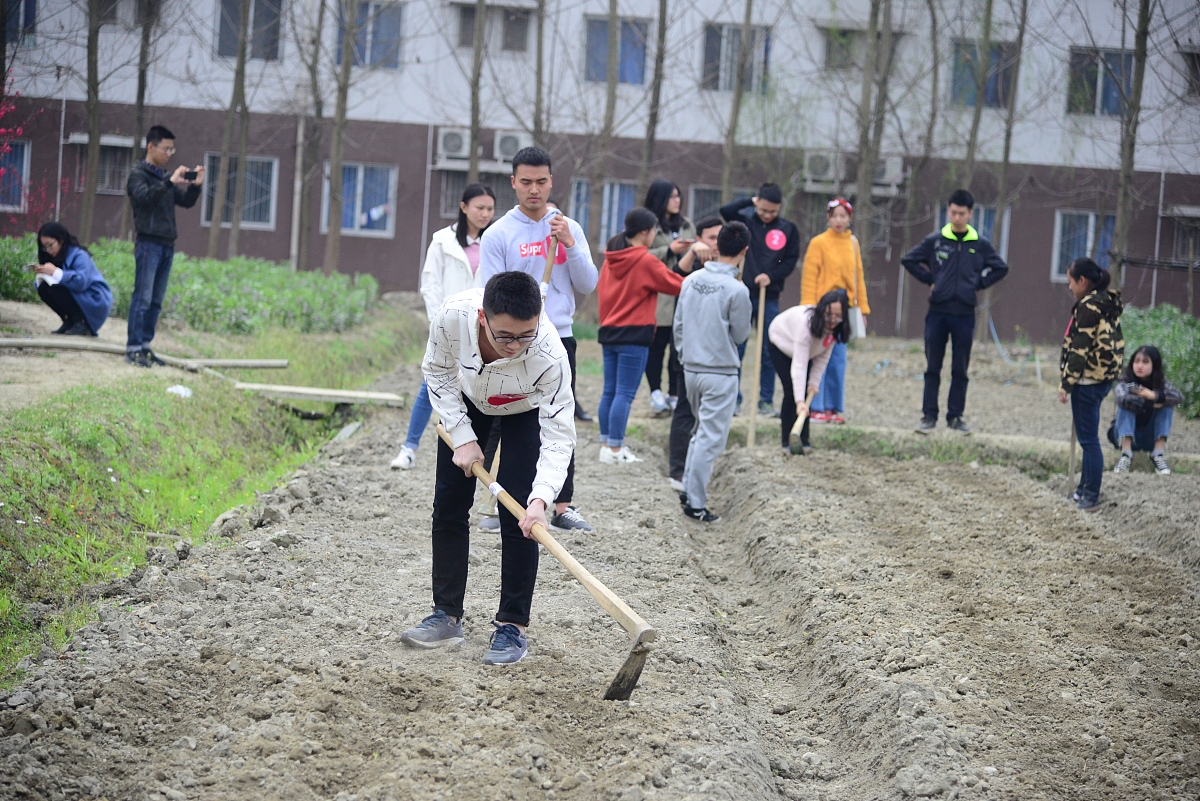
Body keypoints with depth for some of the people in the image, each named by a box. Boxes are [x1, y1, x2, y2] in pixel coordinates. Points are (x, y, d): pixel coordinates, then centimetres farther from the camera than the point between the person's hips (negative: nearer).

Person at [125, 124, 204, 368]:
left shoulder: (165, 178, 19)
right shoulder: (138, 174, -2)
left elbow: (186, 202, 18)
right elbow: (144, 196, -21)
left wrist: (195, 185, 1)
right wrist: (170, 182, -27)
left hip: (167, 245, 7)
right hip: (148, 243, -7)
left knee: (156, 301, 7)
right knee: (142, 298, -10)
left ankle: (145, 346, 10)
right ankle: (133, 349, -10)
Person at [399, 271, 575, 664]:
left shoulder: (549, 354, -43)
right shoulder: (453, 315, -38)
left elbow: (558, 434, -35)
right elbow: (438, 372, -15)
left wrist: (541, 497, -49)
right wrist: (462, 437, -17)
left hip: (527, 411, -3)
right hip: (467, 401, 3)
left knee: (518, 517, -12)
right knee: (448, 506, 4)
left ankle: (512, 626, -2)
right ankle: (447, 616, 16)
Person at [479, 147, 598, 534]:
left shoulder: (569, 229, 9)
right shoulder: (498, 234, -2)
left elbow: (588, 285, 4)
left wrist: (570, 245, -10)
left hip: (559, 341, 3)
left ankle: (563, 507, 8)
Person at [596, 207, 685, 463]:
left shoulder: (610, 259, 8)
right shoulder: (646, 261, -12)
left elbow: (602, 291, 13)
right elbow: (676, 285, -6)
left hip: (609, 332, 7)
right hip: (634, 335, -7)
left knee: (610, 392, 11)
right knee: (625, 394, -5)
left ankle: (606, 444, 14)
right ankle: (615, 449, -6)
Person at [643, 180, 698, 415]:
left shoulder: (686, 225, 19)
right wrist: (669, 250, -12)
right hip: (658, 297, -5)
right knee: (656, 346, -5)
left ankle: (675, 395, 8)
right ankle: (656, 393, 1)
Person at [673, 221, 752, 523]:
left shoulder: (691, 280, 2)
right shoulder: (736, 290, -16)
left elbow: (678, 325, 10)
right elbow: (741, 335, -7)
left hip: (691, 369, 6)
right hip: (721, 373, -6)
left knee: (701, 430, 22)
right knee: (710, 438, -1)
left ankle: (688, 489, 24)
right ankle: (696, 503, 0)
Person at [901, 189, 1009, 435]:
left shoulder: (981, 245, 4)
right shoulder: (935, 241, 2)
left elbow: (1000, 269, 14)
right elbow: (909, 260, 10)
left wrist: (978, 284, 4)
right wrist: (929, 280, 2)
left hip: (965, 314, 0)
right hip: (937, 312, 0)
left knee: (960, 370, 5)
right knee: (932, 368, 1)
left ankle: (956, 416, 12)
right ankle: (929, 415, 6)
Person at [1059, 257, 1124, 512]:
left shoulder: (1088, 306, -16)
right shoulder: (1107, 304, 12)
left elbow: (1080, 348, -19)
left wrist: (1066, 384, -14)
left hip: (1088, 380, -10)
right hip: (1104, 377, 10)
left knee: (1088, 438, -3)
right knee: (1088, 436, 18)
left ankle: (1091, 496, 1)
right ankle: (1086, 486, 26)